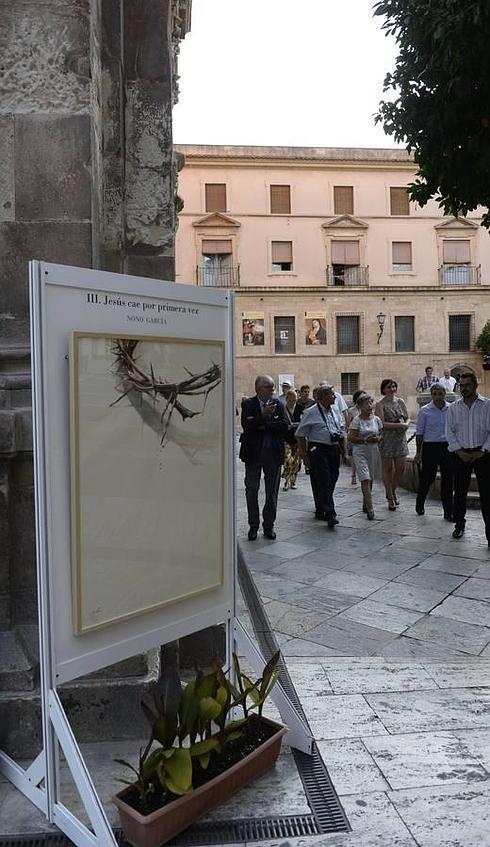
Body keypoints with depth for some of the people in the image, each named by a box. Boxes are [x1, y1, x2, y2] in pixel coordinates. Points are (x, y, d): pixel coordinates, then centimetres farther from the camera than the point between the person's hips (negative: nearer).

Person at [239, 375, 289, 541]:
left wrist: (264, 425, -14)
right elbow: (247, 426, -16)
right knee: (251, 491, 5)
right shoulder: (248, 404, -3)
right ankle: (253, 525, 17)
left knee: (272, 491, 8)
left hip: (273, 453, 2)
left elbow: (284, 426, -6)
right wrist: (264, 415, -22)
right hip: (253, 453, -2)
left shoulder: (278, 405, 5)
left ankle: (269, 525, 20)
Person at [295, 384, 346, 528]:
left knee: (332, 480, 10)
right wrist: (304, 455, -8)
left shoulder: (335, 410, 12)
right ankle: (330, 514, -9)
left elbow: (341, 430, 21)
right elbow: (300, 435, -6)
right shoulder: (310, 413, -8)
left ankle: (321, 510, 25)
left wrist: (343, 449, 16)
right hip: (318, 450, -6)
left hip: (334, 449, 7)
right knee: (323, 482, -8)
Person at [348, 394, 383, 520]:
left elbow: (382, 434, 13)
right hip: (360, 452, -5)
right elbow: (350, 438, -9)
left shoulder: (376, 419, 6)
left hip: (373, 452, 5)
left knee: (369, 480, 13)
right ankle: (370, 509, -13)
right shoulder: (357, 420, -7)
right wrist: (365, 440, -18)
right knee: (365, 480, -13)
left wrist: (378, 438, -9)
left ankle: (365, 505, 29)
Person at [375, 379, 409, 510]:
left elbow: (407, 418, 16)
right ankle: (390, 498, 15)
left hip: (400, 438, 5)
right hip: (386, 439, -5)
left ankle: (392, 492, 28)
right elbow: (382, 424, -14)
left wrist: (406, 424, -6)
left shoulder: (400, 401, 10)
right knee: (387, 468, 3)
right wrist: (399, 425, -18)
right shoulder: (380, 404, -6)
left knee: (400, 467, 5)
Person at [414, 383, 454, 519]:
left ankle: (448, 511, 13)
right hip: (430, 447, -2)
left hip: (448, 447, 2)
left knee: (448, 479, 4)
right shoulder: (425, 411, -1)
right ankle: (419, 505, 27)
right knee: (427, 477, 3)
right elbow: (419, 432, 1)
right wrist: (418, 452, 0)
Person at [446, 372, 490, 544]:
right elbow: (449, 431, 4)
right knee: (459, 491, 8)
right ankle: (459, 525, 22)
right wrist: (459, 451, -6)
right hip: (461, 454, 2)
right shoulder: (453, 407, 7)